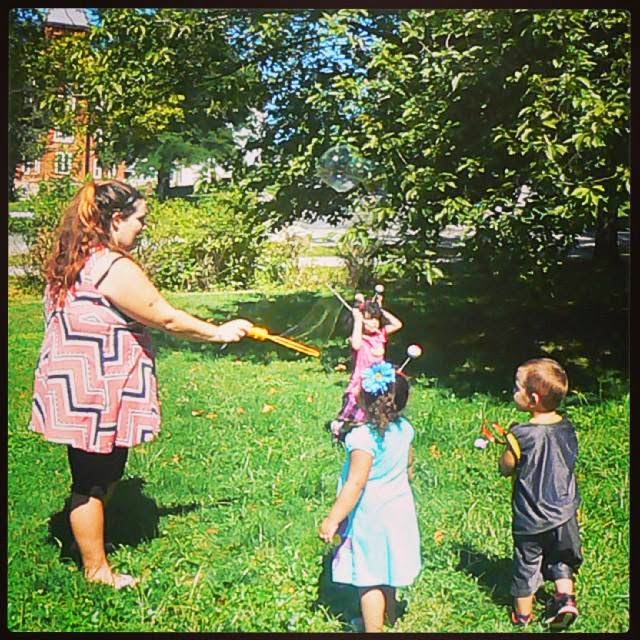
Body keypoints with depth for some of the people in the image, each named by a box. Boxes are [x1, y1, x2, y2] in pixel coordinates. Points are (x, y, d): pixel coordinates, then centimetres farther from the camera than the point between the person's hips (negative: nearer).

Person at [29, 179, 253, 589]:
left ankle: (87, 541, 38)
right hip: (94, 396, -9)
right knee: (92, 482, 6)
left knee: (104, 474, 22)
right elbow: (167, 318, -16)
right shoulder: (115, 268, -22)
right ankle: (96, 570, 22)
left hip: (77, 390, 9)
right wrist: (219, 333, -3)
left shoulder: (72, 262, 8)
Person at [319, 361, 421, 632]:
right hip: (399, 509, 8)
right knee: (386, 570, 27)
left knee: (369, 579, 5)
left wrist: (333, 520, -23)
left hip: (371, 516, -8)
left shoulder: (364, 436, -27)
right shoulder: (405, 429, -4)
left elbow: (356, 483, -28)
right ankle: (389, 618, 45)